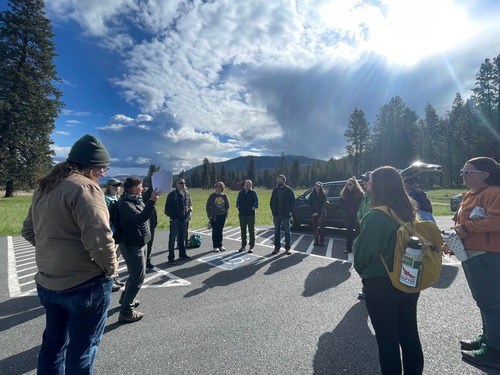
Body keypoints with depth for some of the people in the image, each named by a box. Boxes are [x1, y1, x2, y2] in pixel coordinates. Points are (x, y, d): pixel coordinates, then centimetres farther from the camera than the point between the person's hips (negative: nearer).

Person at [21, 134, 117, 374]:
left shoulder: (44, 187, 7)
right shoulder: (85, 187, -22)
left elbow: (29, 231, 16)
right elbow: (99, 239, -29)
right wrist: (110, 268, -13)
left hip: (47, 282, 8)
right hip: (85, 284, -8)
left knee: (53, 341, 25)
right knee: (82, 347, 11)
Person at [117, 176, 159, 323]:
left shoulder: (136, 200, 7)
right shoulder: (125, 204, -22)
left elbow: (143, 215, 20)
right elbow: (140, 218, -36)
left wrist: (152, 199, 10)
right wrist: (152, 201, -37)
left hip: (138, 243, 10)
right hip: (132, 245, -10)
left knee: (135, 274, 23)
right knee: (138, 276, -4)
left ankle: (125, 299, 41)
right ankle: (126, 311, 7)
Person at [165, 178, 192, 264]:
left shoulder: (187, 194, 7)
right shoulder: (172, 194, -11)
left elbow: (190, 203, 20)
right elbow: (168, 207, -10)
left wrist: (190, 209, 2)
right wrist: (172, 216, -13)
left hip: (184, 219, 6)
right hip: (175, 220, -6)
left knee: (182, 237, 18)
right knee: (172, 239, 0)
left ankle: (182, 254, 30)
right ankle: (171, 258, 6)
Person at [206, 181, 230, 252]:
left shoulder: (224, 195, 4)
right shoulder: (212, 195, -3)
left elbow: (227, 205, 12)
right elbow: (208, 206, 0)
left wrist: (226, 212, -1)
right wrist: (209, 215, -5)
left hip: (222, 216, 2)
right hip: (214, 216, -2)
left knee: (220, 231, 11)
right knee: (215, 231, 2)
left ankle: (220, 245, 21)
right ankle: (215, 246, 10)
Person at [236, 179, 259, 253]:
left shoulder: (253, 192, 1)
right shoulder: (241, 192, 10)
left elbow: (256, 201, -4)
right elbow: (237, 201, 15)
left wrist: (254, 207, -15)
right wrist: (238, 207, 2)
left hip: (251, 214, -3)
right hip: (242, 214, 3)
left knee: (251, 231, 2)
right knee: (243, 230, 11)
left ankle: (252, 246, 11)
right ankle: (243, 245, 22)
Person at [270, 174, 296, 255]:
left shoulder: (289, 190, -4)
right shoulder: (275, 189, 5)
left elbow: (293, 201, -2)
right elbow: (272, 201, 8)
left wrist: (289, 211, -9)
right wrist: (273, 211, -1)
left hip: (286, 215, -3)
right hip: (277, 214, 3)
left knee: (287, 231, 6)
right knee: (276, 231, 8)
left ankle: (287, 247, 15)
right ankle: (277, 247, 18)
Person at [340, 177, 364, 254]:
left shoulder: (360, 193, -6)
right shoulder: (344, 194, 7)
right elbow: (342, 204, 15)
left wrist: (358, 213, -12)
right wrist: (345, 212, 5)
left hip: (356, 216, -4)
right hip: (348, 216, 4)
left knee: (357, 232, 1)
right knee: (349, 232, 10)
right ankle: (348, 248, 17)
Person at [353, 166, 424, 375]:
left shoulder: (376, 216, -23)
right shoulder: (410, 213, -1)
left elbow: (362, 252, -16)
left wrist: (362, 271, 4)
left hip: (381, 285, -7)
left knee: (387, 339, 11)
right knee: (409, 335, 21)